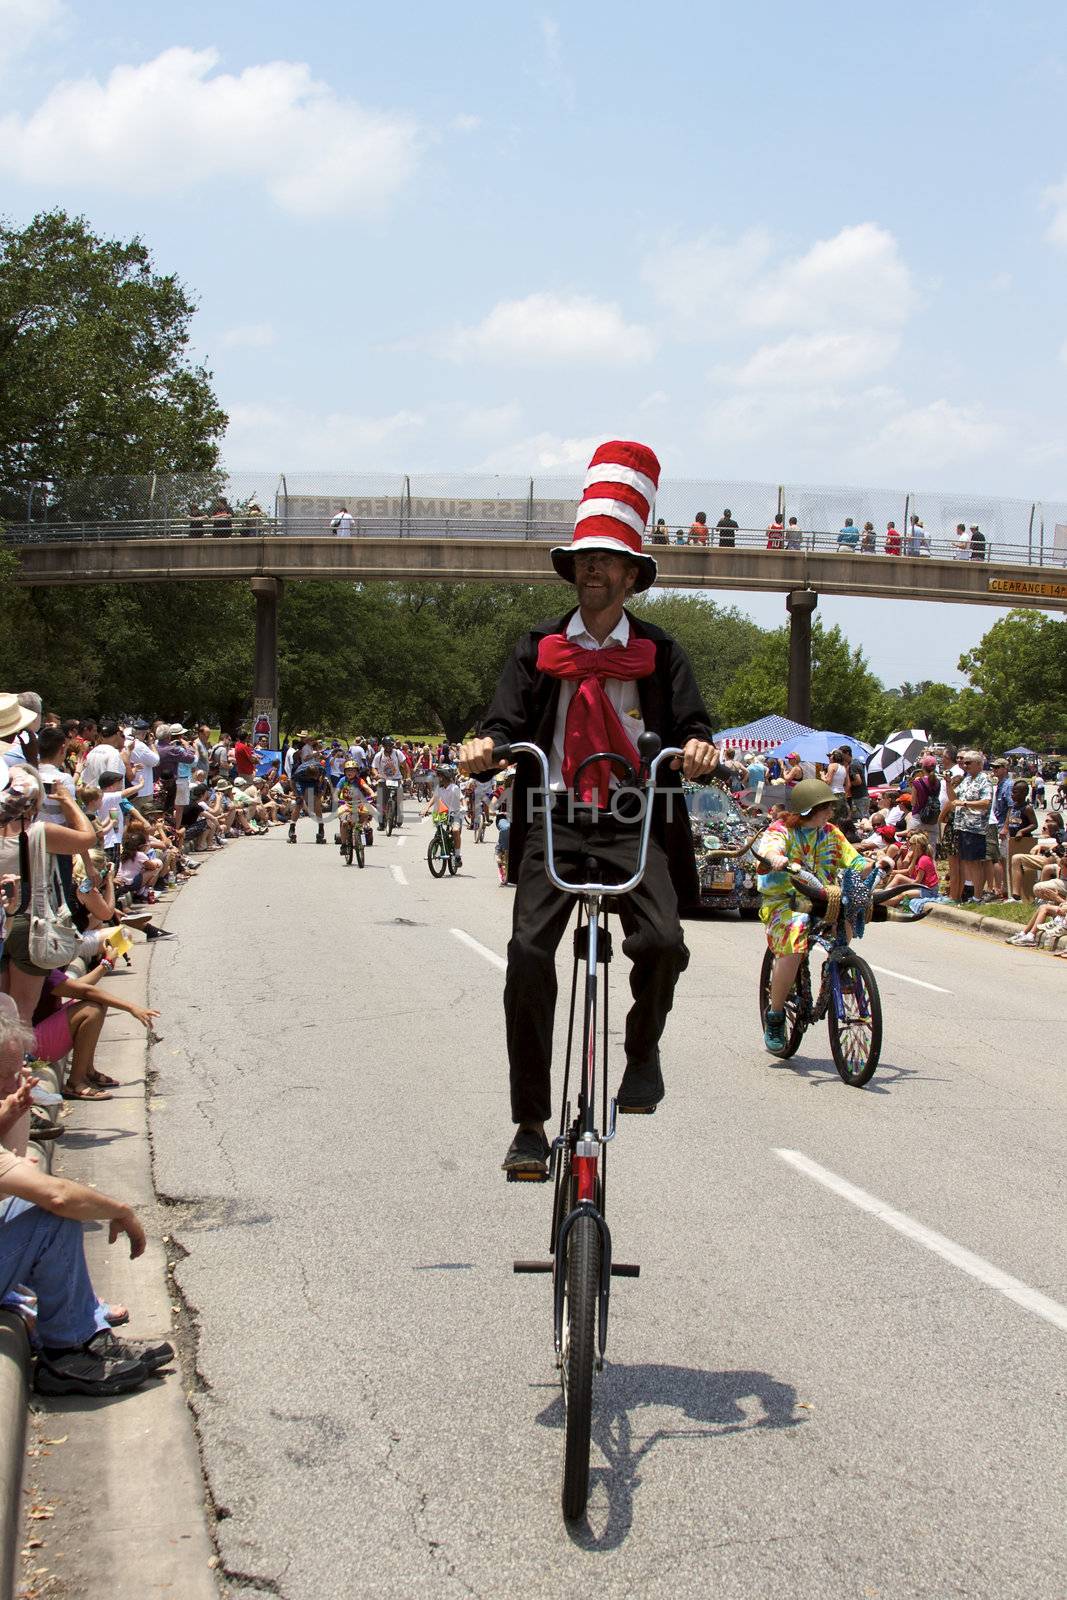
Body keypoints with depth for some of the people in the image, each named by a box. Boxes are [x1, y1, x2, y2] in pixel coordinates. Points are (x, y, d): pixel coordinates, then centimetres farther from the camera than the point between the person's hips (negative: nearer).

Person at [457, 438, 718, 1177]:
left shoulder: (659, 652, 11)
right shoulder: (540, 646, 14)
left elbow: (693, 726, 4)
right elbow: (507, 721, 6)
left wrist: (700, 748, -20)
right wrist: (484, 746, -17)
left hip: (637, 821, -1)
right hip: (555, 817, 1)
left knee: (662, 941, -25)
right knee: (528, 953, -14)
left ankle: (644, 1046, 9)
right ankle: (530, 1127, -4)